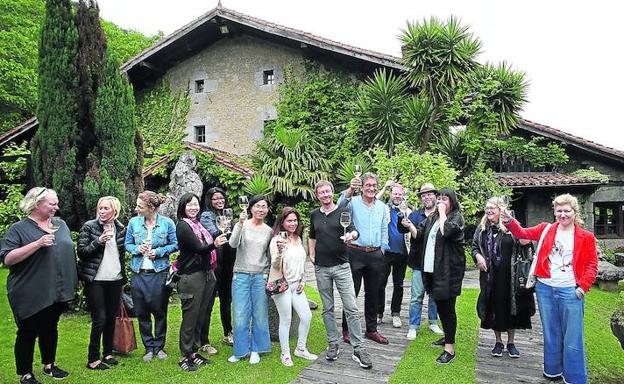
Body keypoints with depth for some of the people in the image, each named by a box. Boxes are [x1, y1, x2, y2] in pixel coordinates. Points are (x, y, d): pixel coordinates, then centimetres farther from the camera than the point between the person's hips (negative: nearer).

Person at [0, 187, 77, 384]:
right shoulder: (19, 228, -9)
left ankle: (49, 365, 34)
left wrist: (72, 282, 14)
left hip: (56, 292, 6)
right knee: (28, 332, 7)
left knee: (50, 329, 18)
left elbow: (69, 251, 17)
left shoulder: (61, 224, 8)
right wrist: (37, 244, -27)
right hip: (30, 294, -5)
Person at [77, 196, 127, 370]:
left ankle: (108, 353, 26)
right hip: (95, 280, -4)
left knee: (111, 318, 11)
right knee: (99, 320, -5)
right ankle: (93, 359, 9)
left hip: (115, 280, 4)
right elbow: (81, 251, -8)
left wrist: (124, 276, 15)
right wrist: (99, 241, -22)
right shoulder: (88, 227, -4)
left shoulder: (121, 228, 7)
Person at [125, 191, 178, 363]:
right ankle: (149, 348, 25)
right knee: (142, 313, 9)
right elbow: (127, 244, 8)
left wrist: (159, 252, -14)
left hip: (159, 273, -2)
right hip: (139, 273, 2)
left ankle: (159, 347, 25)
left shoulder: (167, 223, -6)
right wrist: (137, 249, -12)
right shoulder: (133, 222, 0)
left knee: (160, 312, 8)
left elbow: (175, 245, -1)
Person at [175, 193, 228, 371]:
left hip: (206, 274, 8)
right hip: (191, 276, -8)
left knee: (201, 316, 14)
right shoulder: (182, 226, -10)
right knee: (190, 317, 0)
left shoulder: (198, 224, 14)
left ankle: (194, 351, 25)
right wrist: (214, 244, -36)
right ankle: (185, 356, 11)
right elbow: (197, 248, -20)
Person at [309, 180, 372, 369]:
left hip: (341, 266, -3)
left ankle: (358, 349, 1)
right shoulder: (314, 214, 10)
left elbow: (353, 230, -14)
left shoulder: (344, 210, -1)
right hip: (321, 268, 4)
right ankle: (333, 344, 23)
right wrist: (312, 256, 13)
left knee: (351, 308, -6)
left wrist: (351, 235, -37)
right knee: (327, 309, 11)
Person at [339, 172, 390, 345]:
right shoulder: (353, 202, -5)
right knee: (351, 293, 3)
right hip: (355, 253, -4)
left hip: (375, 255, 5)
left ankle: (371, 329, 25)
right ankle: (347, 329, 15)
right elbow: (341, 205, -29)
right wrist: (350, 190, -46)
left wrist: (382, 248, 10)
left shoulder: (382, 206, 9)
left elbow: (384, 230, 17)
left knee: (373, 294, 13)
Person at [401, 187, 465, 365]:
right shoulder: (432, 217, 14)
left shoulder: (456, 217, -6)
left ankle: (450, 348, 1)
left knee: (447, 306, -5)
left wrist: (442, 213, -14)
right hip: (432, 269, 7)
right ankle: (448, 336, 36)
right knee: (440, 304, 18)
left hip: (448, 270, -7)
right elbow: (419, 235, 13)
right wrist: (409, 226, -5)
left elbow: (446, 232, -25)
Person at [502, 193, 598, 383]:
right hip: (545, 289, 3)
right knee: (551, 335, 16)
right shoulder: (546, 229, 5)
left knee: (572, 339, 3)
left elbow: (592, 265, 1)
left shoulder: (586, 237, 0)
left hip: (570, 292, -2)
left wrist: (583, 287, -8)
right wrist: (509, 221, -13)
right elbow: (523, 233, 4)